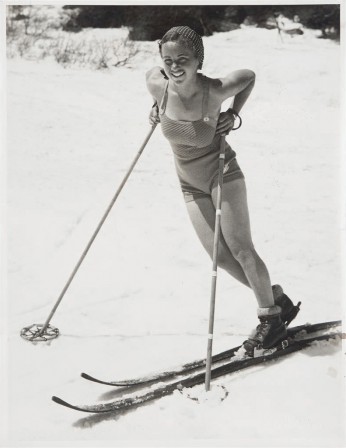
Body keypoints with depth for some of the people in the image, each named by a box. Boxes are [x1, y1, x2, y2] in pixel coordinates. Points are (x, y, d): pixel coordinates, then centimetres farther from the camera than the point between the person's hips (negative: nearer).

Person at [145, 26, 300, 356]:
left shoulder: (215, 91, -26)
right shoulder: (156, 83, -17)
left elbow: (249, 76, -5)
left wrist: (234, 115, -13)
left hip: (222, 174, -4)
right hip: (190, 184, 4)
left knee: (240, 250, -8)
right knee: (221, 257, 3)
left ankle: (271, 317, 12)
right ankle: (278, 301, 22)